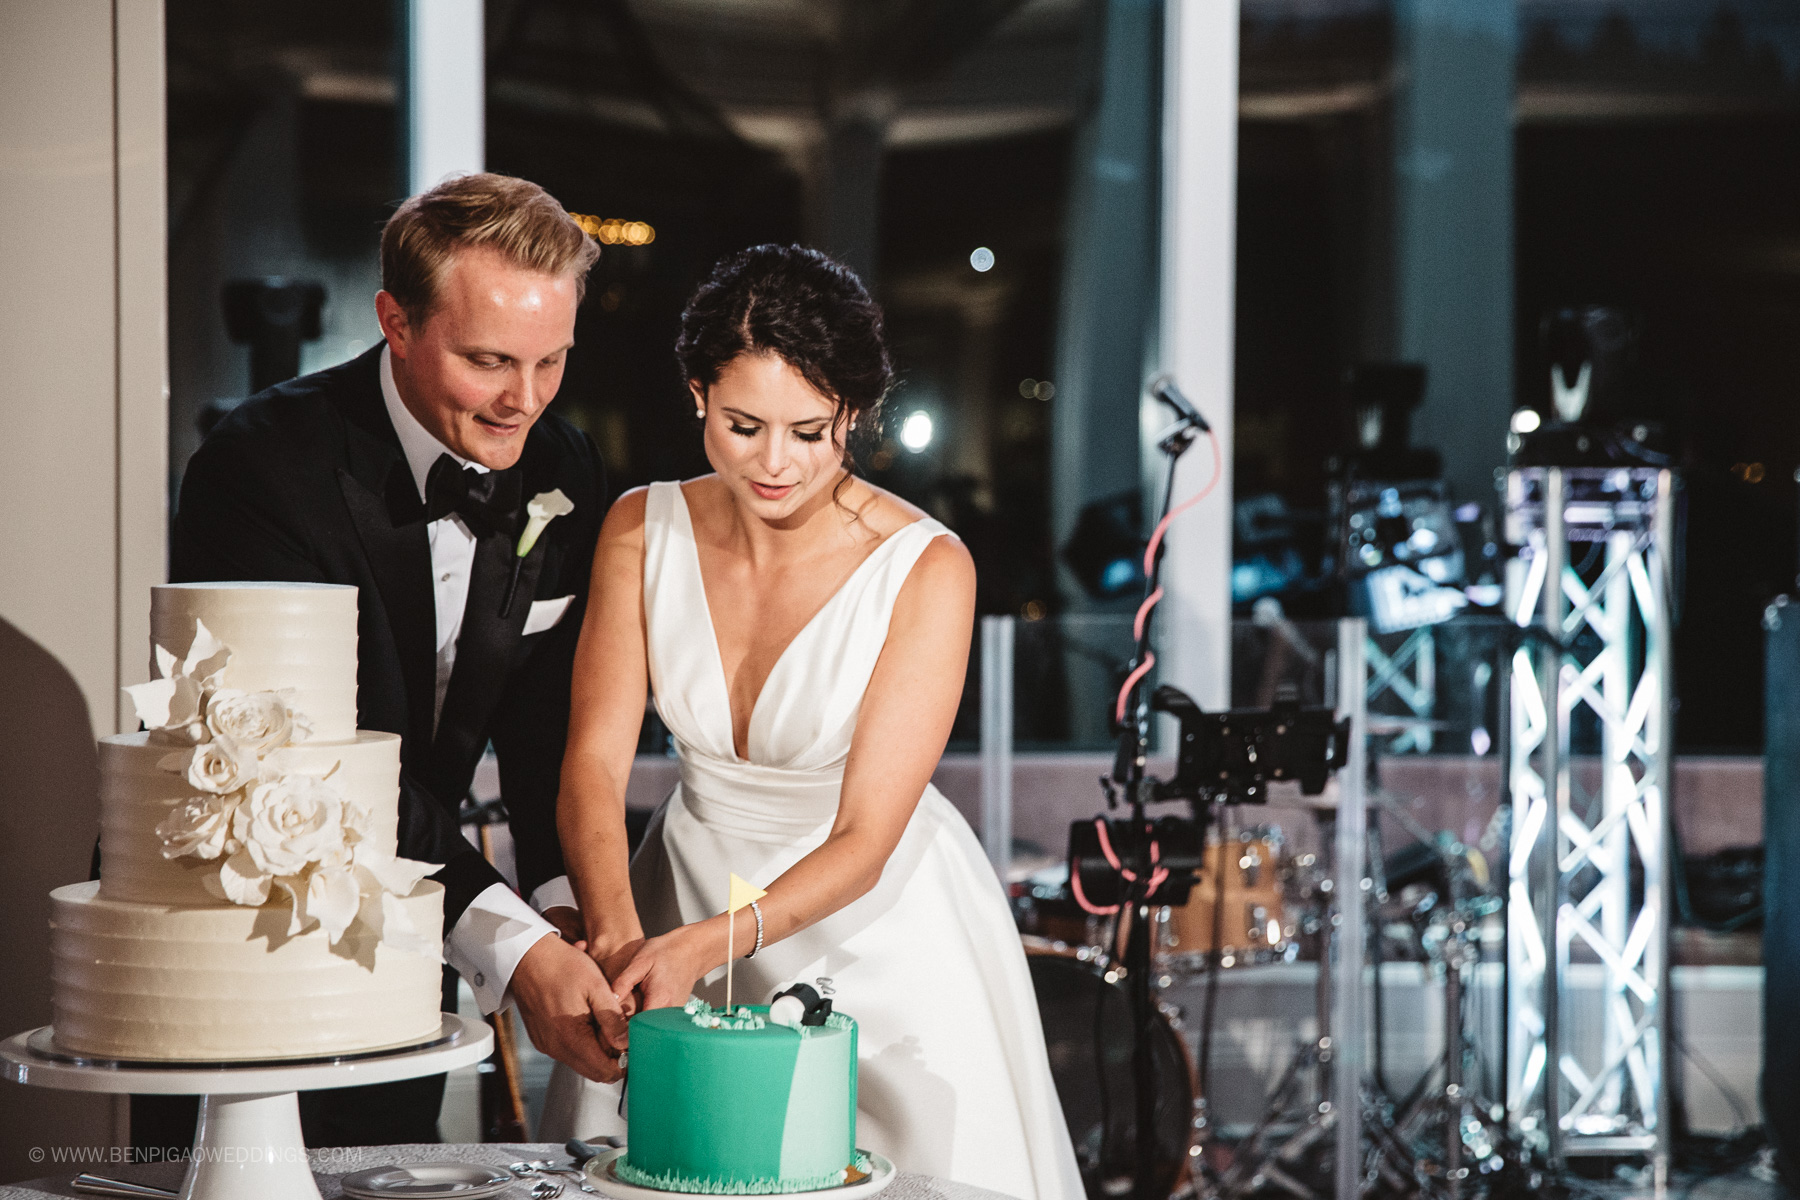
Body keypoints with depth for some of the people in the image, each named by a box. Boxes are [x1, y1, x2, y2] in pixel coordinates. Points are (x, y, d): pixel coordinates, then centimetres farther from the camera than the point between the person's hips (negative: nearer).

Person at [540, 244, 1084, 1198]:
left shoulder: (925, 569, -19)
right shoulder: (641, 530, -8)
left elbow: (863, 842, -21)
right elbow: (595, 761, -13)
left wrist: (708, 942, -36)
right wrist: (615, 930, -32)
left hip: (873, 931, -3)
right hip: (683, 891, 3)